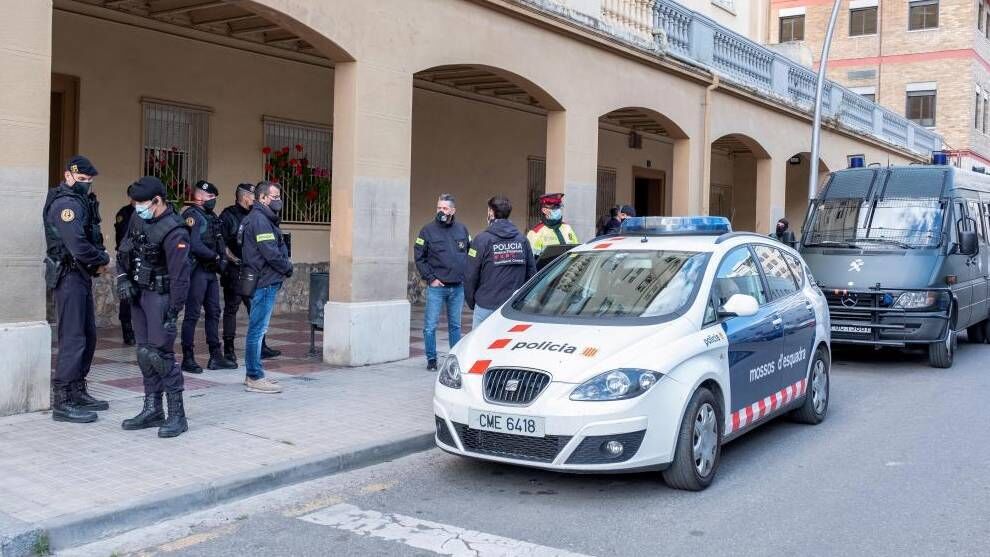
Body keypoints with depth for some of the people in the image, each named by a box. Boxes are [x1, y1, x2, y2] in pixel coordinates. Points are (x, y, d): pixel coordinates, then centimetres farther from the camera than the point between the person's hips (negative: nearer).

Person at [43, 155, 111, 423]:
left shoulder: (81, 201, 16)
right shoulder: (67, 203, -15)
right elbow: (78, 246, -25)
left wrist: (99, 259, -1)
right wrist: (102, 260, -9)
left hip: (82, 276, 10)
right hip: (70, 277, -10)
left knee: (88, 336, 16)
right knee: (73, 339, -9)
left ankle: (78, 392, 25)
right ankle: (62, 403, -5)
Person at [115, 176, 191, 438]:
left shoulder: (174, 232, -19)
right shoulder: (138, 219, 7)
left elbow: (180, 276, -20)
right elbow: (123, 252, 19)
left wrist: (173, 313, -21)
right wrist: (123, 278, 3)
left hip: (159, 296, -8)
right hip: (137, 293, 8)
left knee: (159, 353, -12)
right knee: (144, 352, 11)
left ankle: (177, 415, -6)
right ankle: (153, 409, 20)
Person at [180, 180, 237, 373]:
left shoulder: (211, 216, 15)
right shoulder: (192, 215, -11)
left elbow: (218, 241, 16)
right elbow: (195, 246, -21)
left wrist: (222, 257, -4)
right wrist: (216, 257, -11)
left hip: (210, 271, 9)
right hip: (197, 269, -9)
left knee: (214, 312, 11)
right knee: (192, 314, -3)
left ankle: (215, 356, 18)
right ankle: (188, 358, 3)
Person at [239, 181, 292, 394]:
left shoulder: (264, 219, 19)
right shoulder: (259, 220, -14)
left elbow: (277, 249, 18)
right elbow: (271, 253, -20)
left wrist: (285, 266, 3)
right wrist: (288, 267, -6)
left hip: (265, 282, 11)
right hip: (265, 282, -11)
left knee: (257, 329, 14)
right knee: (258, 329, -7)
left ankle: (253, 375, 22)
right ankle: (255, 378, -3)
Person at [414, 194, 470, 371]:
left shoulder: (462, 230, 7)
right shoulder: (428, 230, -3)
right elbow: (419, 257, -3)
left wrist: (466, 276, 4)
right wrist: (430, 278, -10)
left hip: (458, 287, 3)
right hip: (436, 287, -3)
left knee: (455, 325, 13)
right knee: (430, 326, -1)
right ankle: (431, 359, 9)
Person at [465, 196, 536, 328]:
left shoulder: (483, 239, -8)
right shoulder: (522, 239, 4)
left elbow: (470, 276, -7)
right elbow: (532, 272, 6)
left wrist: (471, 302, 7)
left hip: (486, 307, -4)